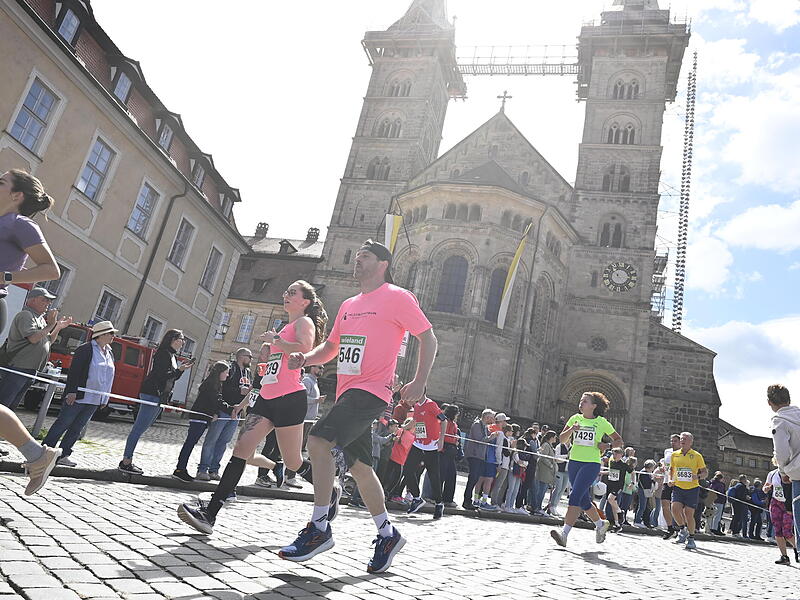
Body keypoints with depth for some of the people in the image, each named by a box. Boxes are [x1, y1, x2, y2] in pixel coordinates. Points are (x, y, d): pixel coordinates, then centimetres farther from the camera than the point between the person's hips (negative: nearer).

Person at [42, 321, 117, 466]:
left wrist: (105, 398, 16)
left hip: (95, 400, 7)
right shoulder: (85, 349, -9)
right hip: (78, 396, -7)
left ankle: (63, 455, 16)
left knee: (77, 428, 10)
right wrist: (71, 391, -19)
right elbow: (74, 371, -13)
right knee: (63, 423, 1)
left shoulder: (110, 354, 14)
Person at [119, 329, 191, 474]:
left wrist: (181, 368, 7)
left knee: (140, 428, 12)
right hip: (152, 394, -10)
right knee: (139, 428, -7)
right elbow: (160, 375, -19)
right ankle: (126, 462, -3)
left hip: (160, 397, 10)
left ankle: (127, 461, 17)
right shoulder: (163, 353, -12)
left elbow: (173, 377, 20)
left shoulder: (172, 356, 18)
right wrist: (179, 369, -14)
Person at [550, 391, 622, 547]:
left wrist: (607, 445, -8)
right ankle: (600, 524, 39)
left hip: (591, 464, -5)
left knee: (575, 496, -18)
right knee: (583, 500, 13)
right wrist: (571, 429, -13)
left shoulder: (602, 422, 0)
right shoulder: (575, 418, 8)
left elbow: (619, 440, 11)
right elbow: (562, 440, 6)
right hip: (574, 462, 5)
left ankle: (564, 534, -20)